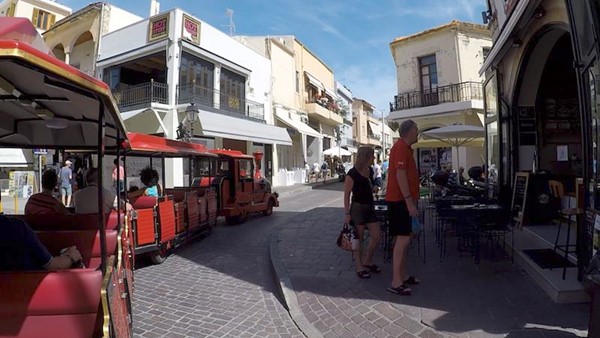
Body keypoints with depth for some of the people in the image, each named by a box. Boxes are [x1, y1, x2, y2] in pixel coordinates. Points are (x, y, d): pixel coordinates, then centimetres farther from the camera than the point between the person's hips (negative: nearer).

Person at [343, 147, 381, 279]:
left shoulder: (370, 170, 8)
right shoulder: (353, 173, -14)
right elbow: (346, 194, -13)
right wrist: (347, 214, -16)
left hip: (370, 207, 8)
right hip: (358, 208, -8)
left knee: (376, 236, 10)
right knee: (358, 239, 4)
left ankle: (367, 262, 30)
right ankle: (359, 268, 18)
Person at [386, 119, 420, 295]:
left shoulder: (405, 148, 18)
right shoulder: (400, 147, -14)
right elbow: (400, 175, -23)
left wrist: (411, 200, 23)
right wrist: (409, 201, -24)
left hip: (403, 200, 10)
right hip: (400, 200, -10)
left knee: (404, 238, 14)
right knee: (403, 239, -9)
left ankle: (403, 276, 23)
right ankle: (396, 282, -3)